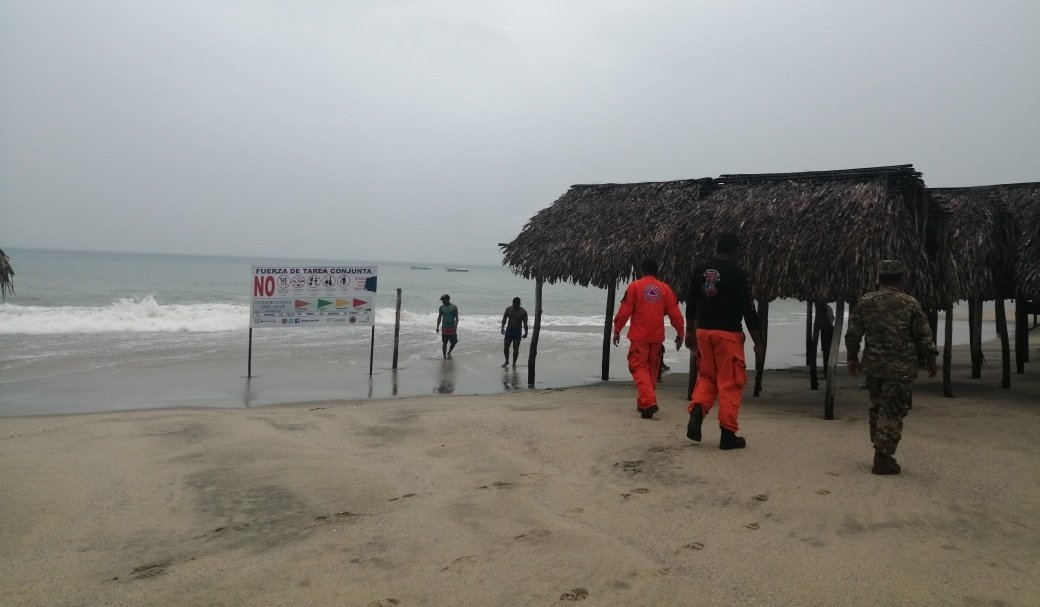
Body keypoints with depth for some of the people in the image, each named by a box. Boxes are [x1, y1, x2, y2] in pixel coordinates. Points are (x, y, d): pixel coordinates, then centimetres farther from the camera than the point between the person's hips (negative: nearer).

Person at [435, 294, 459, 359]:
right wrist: (437, 326, -3)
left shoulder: (454, 307, -5)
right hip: (444, 328, 1)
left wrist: (456, 326, -18)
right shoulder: (441, 308, 2)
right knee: (444, 343, 2)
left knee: (454, 342, 2)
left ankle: (449, 353, 27)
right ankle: (444, 356, 13)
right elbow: (439, 318, 7)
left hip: (452, 327, -1)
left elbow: (456, 318, -6)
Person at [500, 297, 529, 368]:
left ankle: (514, 363, 14)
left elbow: (525, 323, -9)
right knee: (506, 347, 2)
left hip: (517, 332, -2)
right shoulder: (508, 309, 1)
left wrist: (526, 332, -21)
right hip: (508, 330, 2)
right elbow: (504, 319, 5)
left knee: (516, 348, -2)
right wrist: (502, 327, -10)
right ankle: (507, 361, 25)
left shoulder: (523, 312, -7)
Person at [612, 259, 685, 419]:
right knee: (652, 369, 16)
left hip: (639, 337, -3)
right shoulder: (665, 289, 5)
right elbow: (675, 313, 5)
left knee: (639, 368, -1)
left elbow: (624, 311, -5)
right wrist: (680, 333, 15)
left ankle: (649, 402, -19)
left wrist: (617, 330, 5)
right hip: (657, 337, 4)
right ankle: (642, 404, 25)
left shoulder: (634, 287, -3)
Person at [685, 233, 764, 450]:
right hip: (728, 333, -5)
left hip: (703, 331, 5)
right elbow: (748, 309, -10)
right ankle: (728, 433, 5)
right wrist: (759, 343, -5)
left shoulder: (701, 270, 6)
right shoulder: (737, 273, -9)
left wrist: (690, 332, 24)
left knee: (706, 377, 18)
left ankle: (696, 413, -4)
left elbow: (690, 303, 12)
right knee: (730, 383, 2)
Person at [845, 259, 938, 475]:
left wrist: (852, 357, 16)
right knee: (893, 411, 1)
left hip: (873, 366, 4)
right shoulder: (910, 304, -6)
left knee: (877, 408, 17)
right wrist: (930, 360, 9)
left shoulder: (865, 302, 1)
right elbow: (924, 336, -3)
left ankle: (881, 452, 25)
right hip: (900, 368, -4)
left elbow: (852, 333, 4)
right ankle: (882, 459, 2)